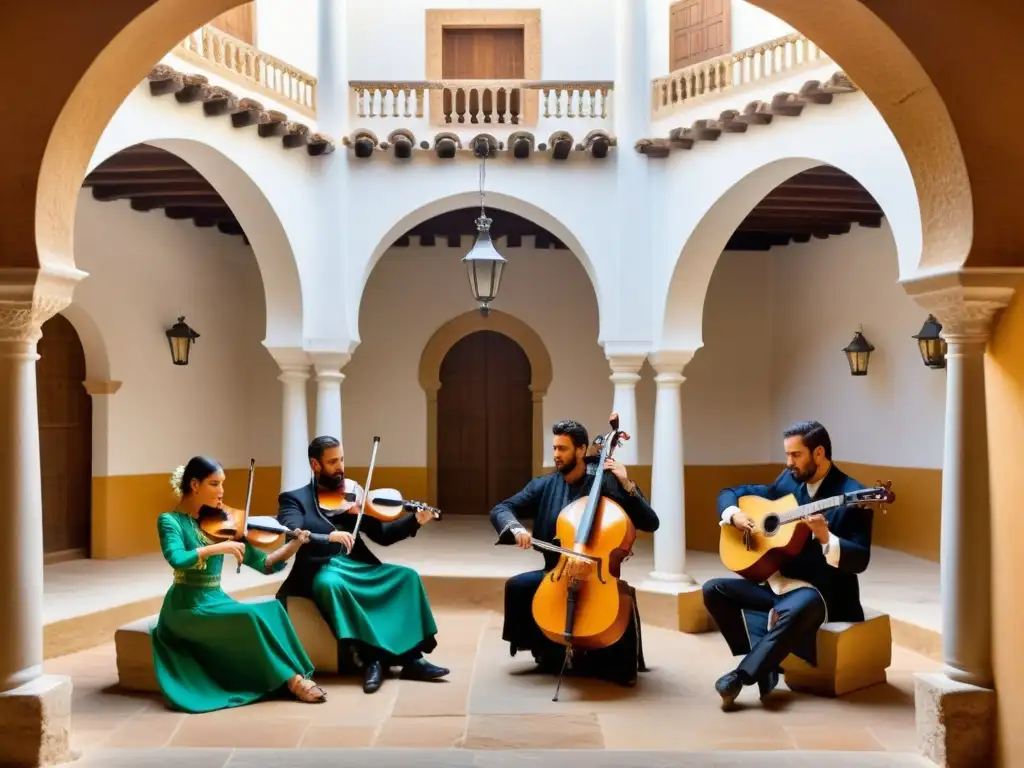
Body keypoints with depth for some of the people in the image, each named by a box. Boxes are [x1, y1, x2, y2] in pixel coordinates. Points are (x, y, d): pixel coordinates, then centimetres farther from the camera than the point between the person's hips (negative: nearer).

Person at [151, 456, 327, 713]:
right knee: (252, 616, -27)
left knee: (272, 610, -21)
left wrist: (293, 545, -11)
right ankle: (291, 678, -16)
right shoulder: (170, 520, -5)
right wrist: (218, 548, -28)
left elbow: (263, 563, 3)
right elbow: (177, 559, -28)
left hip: (217, 600, 5)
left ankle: (291, 676, -18)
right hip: (188, 606, -5)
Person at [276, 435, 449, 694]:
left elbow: (381, 534, 10)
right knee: (331, 584, -39)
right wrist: (329, 536, -33)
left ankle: (411, 657, -19)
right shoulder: (293, 499, 4)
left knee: (407, 577, -16)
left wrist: (415, 520, -7)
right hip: (320, 571, -5)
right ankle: (369, 658, -34)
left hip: (358, 567, 5)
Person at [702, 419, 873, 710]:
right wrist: (735, 514, -8)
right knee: (713, 589, -6)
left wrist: (825, 537, -34)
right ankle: (763, 662, -14)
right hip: (779, 583, 7)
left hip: (824, 592, -7)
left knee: (798, 608, -40)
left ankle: (741, 675, -29)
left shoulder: (851, 495, -12)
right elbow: (729, 494, 15)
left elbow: (859, 561, -17)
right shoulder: (788, 482, 7)